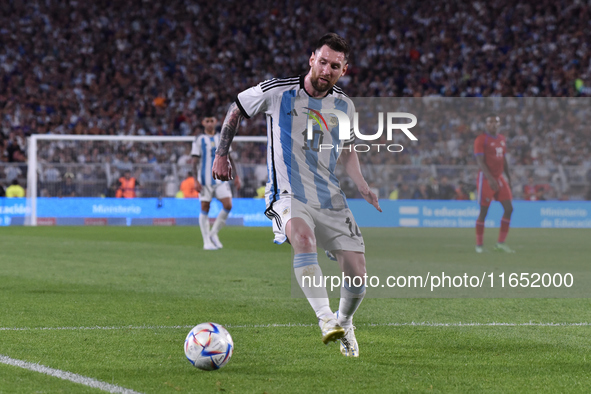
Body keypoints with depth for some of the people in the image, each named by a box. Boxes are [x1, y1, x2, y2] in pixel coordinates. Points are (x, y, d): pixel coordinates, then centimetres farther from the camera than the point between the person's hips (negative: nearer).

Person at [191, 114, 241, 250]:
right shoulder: (199, 140, 2)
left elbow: (229, 158, 16)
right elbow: (195, 161, 0)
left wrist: (236, 176, 9)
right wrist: (196, 180, -9)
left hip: (221, 178, 3)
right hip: (205, 180, -3)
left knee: (228, 205, -11)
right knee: (205, 208, -2)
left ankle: (213, 234, 6)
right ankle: (207, 241, 4)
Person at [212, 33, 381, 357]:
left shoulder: (344, 106, 7)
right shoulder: (276, 92, -4)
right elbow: (235, 110, 13)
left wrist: (364, 189, 10)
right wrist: (221, 155, 11)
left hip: (330, 198, 4)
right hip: (288, 195, -4)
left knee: (357, 276, -5)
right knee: (302, 234, -38)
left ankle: (344, 322, 28)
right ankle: (325, 319, -44)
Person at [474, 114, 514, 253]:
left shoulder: (502, 139, 13)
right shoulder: (481, 140, -9)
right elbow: (480, 162, -16)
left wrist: (508, 178, 19)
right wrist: (490, 179, -26)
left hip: (499, 178, 7)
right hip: (486, 179, -7)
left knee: (509, 209, 1)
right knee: (483, 212, -3)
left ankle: (500, 243, 8)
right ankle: (479, 245, 5)